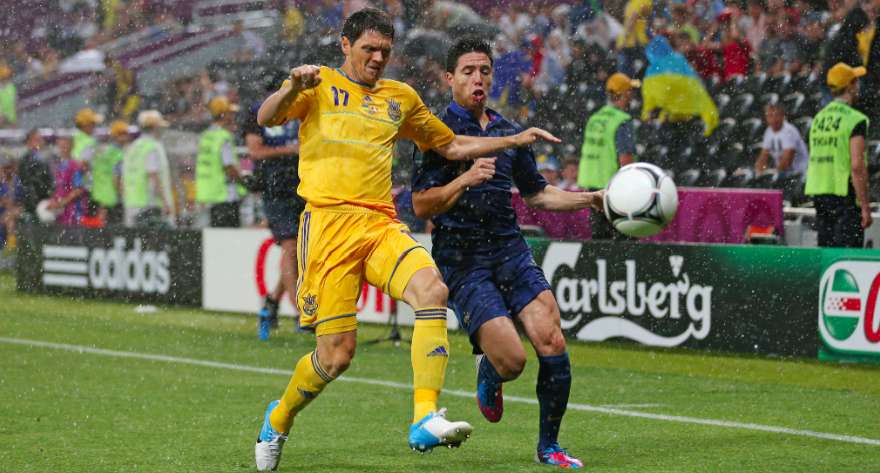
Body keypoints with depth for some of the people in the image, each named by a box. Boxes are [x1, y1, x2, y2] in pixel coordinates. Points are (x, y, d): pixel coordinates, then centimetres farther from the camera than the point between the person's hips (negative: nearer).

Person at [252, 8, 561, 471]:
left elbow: (450, 145, 34)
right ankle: (279, 418, 24)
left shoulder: (401, 97, 23)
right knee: (337, 352, -7)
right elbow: (266, 118, -7)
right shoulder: (320, 85, 9)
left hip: (382, 224, 4)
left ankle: (425, 420, -32)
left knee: (432, 290, -27)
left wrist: (514, 140, 26)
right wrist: (294, 87, -27)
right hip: (329, 222, -4)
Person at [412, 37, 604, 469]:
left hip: (510, 251, 5)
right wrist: (466, 179, -22)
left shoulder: (509, 132, 14)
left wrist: (593, 199, 16)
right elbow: (421, 206, -9)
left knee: (553, 344, -10)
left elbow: (536, 193, 26)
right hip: (462, 261, -5)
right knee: (511, 360, -15)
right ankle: (487, 374, 24)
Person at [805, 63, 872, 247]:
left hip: (818, 192, 7)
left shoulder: (818, 118, 12)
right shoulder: (855, 120, -10)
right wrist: (865, 206, -15)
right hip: (845, 195, -7)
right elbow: (857, 166, -18)